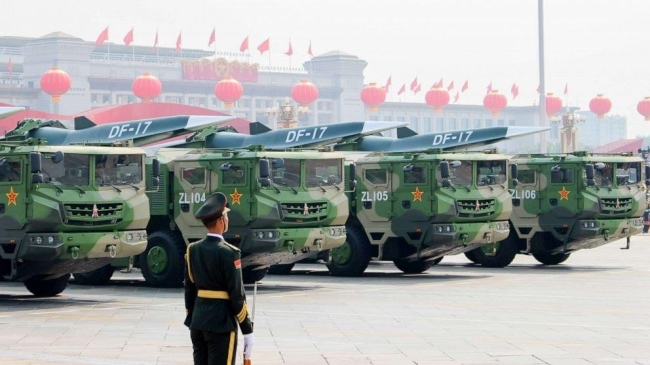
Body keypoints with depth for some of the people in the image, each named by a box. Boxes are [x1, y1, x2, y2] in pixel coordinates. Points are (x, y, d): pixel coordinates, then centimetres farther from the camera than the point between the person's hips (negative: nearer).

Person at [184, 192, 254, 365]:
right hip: (221, 324, -7)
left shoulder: (192, 250, 6)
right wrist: (247, 331, -8)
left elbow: (189, 290, 11)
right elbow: (237, 295, -14)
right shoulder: (228, 253, -14)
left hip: (198, 322, 7)